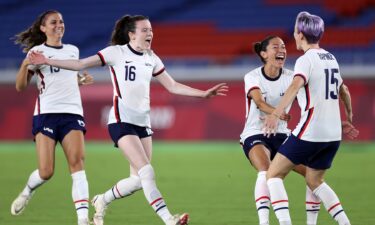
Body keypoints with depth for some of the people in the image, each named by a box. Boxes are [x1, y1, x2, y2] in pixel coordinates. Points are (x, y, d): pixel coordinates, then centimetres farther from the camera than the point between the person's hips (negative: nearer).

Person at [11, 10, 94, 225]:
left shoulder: (73, 50, 17)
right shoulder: (37, 51, 3)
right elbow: (20, 87, 0)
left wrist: (82, 79, 12)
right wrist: (25, 65, -19)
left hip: (73, 112, 3)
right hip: (47, 113, -3)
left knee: (77, 163, -16)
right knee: (46, 172, -8)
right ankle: (27, 192, 27)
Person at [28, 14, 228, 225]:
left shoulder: (151, 58, 11)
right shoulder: (116, 52, -6)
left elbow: (173, 86, 15)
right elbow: (80, 64, -7)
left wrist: (204, 93, 7)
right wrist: (48, 61, -16)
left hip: (143, 122, 7)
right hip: (122, 121, -7)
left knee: (138, 180, 4)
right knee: (147, 172, -19)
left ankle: (102, 201, 28)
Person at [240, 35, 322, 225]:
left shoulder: (291, 78, -3)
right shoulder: (252, 77, -11)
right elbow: (259, 102, -30)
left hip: (281, 135, 5)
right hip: (255, 136, -5)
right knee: (266, 172, -34)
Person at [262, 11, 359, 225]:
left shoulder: (306, 60, -9)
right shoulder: (331, 58, 14)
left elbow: (296, 85, -29)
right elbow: (343, 91, 28)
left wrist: (276, 114, -42)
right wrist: (348, 119, 45)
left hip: (310, 133, -7)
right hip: (333, 134, 7)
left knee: (274, 174, 0)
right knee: (315, 181, 23)